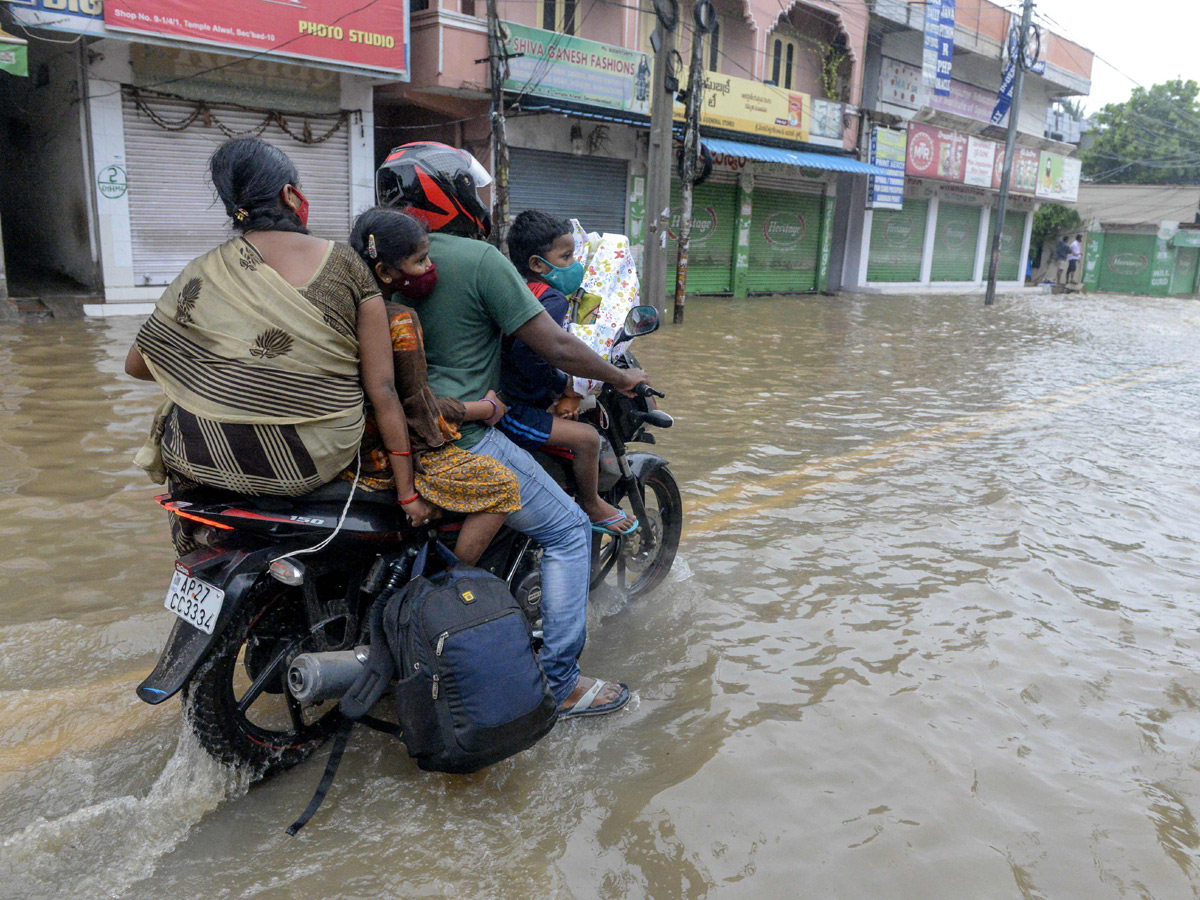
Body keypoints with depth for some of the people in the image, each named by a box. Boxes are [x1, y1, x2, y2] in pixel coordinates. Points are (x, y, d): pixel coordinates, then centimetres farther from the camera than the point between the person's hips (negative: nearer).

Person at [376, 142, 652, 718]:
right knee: (568, 530, 2)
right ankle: (560, 683, 6)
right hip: (458, 439, -9)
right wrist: (619, 378, 2)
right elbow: (557, 349, -14)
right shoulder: (479, 259, -14)